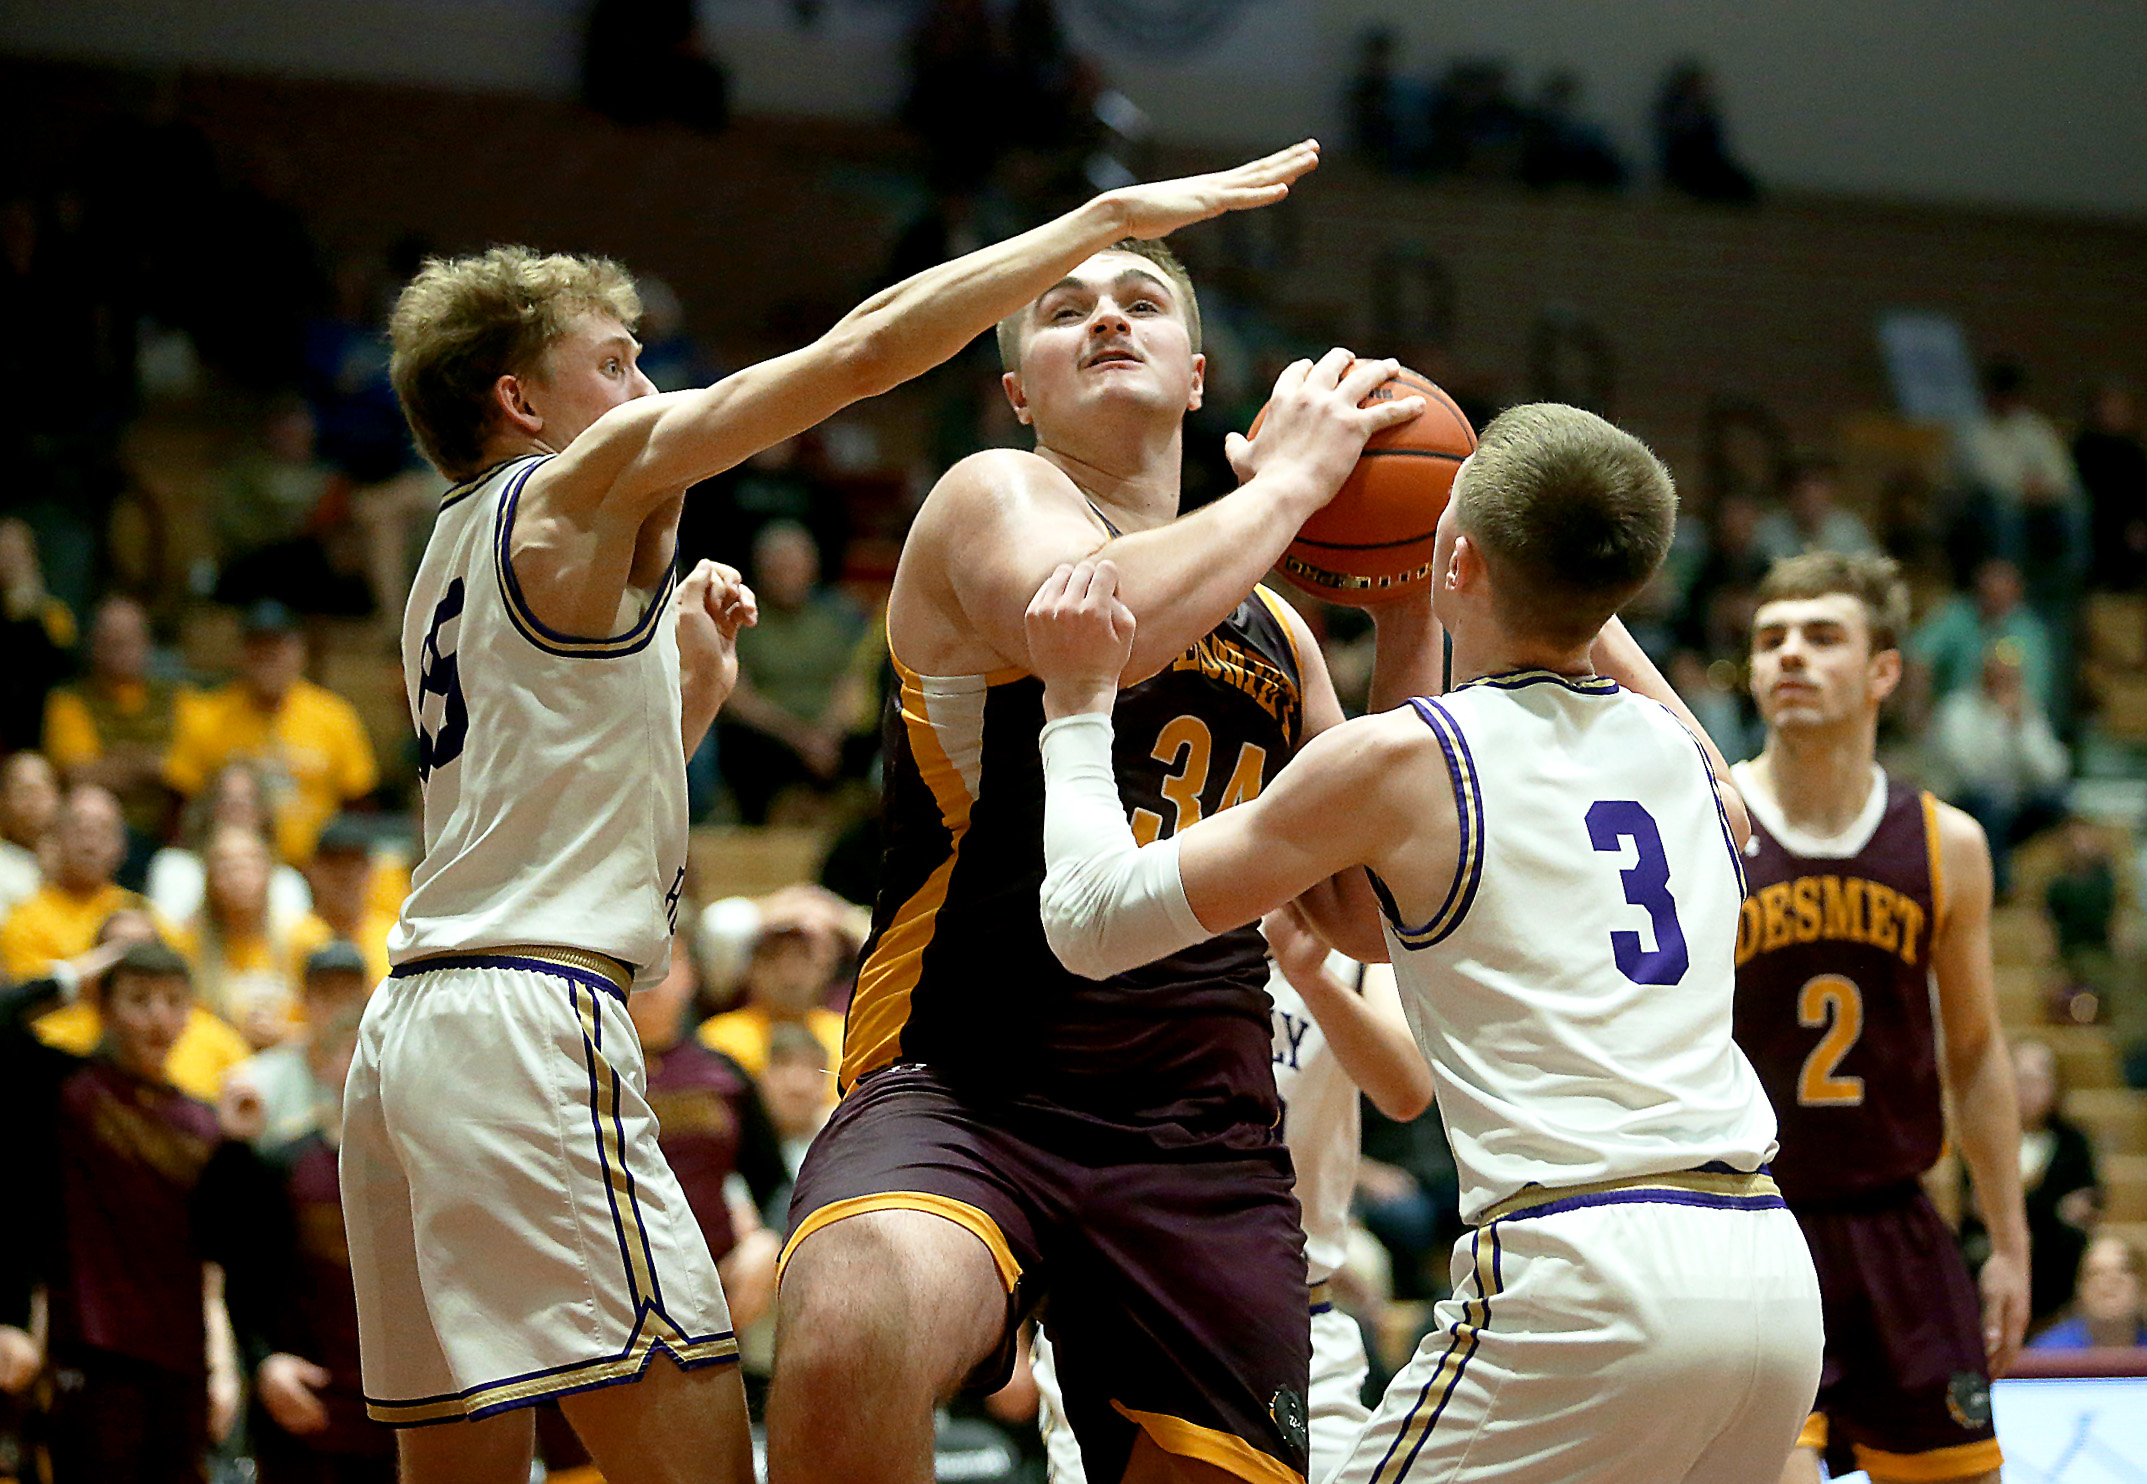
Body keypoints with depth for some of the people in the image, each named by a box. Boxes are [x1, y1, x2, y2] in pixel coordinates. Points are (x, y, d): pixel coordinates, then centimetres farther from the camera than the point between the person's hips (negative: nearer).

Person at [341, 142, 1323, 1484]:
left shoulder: (461, 559, 22)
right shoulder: (588, 482, -3)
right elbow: (863, 351, -7)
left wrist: (685, 674, 19)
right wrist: (1111, 216, -4)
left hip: (409, 1024, 10)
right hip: (533, 1020, -10)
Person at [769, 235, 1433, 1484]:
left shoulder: (1273, 630, 22)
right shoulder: (995, 500, 3)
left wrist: (1412, 621, 15)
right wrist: (1289, 480, -7)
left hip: (1204, 1144, 6)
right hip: (966, 1091, -6)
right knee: (851, 1331, -37)